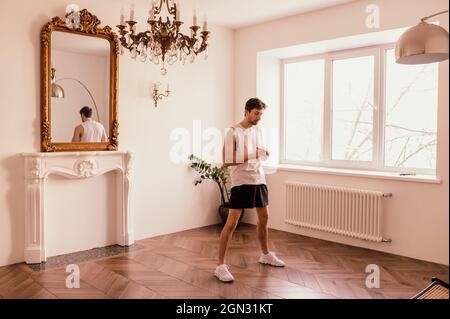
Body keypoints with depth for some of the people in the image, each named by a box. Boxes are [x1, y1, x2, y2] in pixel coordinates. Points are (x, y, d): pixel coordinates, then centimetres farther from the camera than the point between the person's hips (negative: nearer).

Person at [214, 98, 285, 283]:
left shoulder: (257, 131, 12)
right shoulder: (233, 133, -10)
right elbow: (226, 161, -15)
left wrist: (264, 154, -4)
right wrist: (251, 155, -20)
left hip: (259, 180, 8)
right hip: (241, 183, -7)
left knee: (264, 217, 16)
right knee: (232, 222, -9)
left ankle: (265, 255, 36)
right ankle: (220, 266, -2)